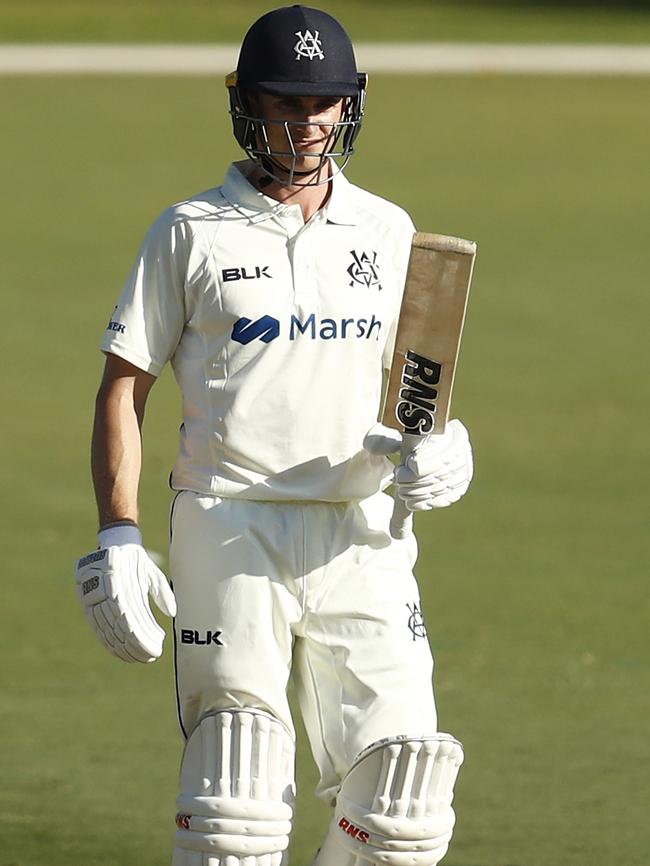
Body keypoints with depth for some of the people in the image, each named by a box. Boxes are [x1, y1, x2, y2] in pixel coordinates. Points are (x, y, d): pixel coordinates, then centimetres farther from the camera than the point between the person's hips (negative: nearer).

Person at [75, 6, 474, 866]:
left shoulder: (388, 232, 12)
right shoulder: (192, 233, 3)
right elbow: (124, 385, 2)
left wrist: (444, 449, -6)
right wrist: (117, 537, -8)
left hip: (359, 538, 3)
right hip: (230, 532, -3)